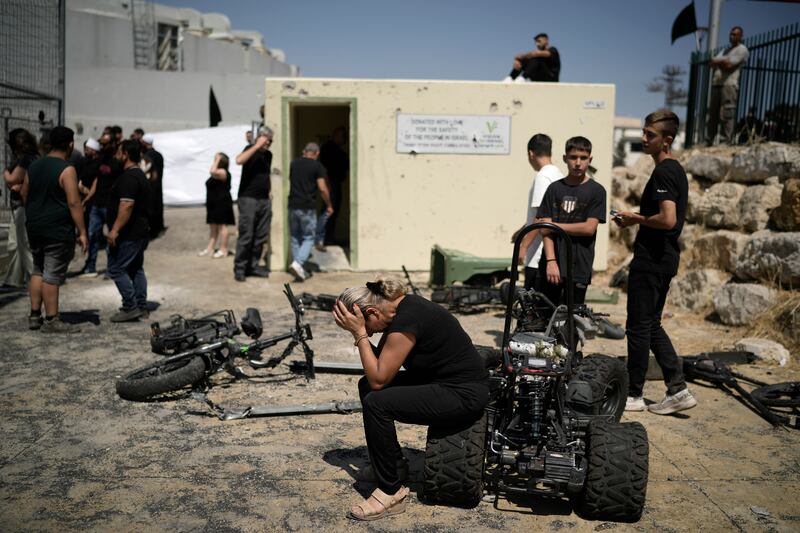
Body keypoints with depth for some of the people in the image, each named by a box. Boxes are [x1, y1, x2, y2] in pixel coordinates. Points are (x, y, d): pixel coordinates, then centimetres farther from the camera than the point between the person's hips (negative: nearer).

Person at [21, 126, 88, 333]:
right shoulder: (66, 170, -13)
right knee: (52, 275, -2)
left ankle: (34, 315, 21)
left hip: (35, 228, 7)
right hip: (58, 231, -7)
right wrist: (82, 232, -16)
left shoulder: (33, 167, 9)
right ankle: (51, 320, 3)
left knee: (38, 271, 17)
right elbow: (73, 202, -18)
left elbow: (24, 195, 18)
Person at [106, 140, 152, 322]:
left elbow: (127, 205, -28)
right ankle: (141, 307, 16)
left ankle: (130, 307, -5)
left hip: (128, 233, -10)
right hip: (139, 231, 10)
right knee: (136, 269, 13)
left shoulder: (128, 177, -17)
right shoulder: (141, 175, 17)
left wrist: (115, 230, -29)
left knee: (116, 268, -5)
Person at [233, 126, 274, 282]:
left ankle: (253, 265, 17)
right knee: (246, 236, -6)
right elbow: (239, 160, -26)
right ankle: (239, 268, 2)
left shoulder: (268, 155, 15)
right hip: (248, 199, -7)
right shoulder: (251, 150, -4)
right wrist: (257, 146, -23)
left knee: (261, 237, 7)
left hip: (264, 200, 7)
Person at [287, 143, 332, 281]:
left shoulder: (294, 164, 11)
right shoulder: (317, 166, -4)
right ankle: (297, 264, -16)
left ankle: (299, 270, 12)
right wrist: (329, 205, 2)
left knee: (295, 238, 12)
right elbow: (322, 188, -10)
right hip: (308, 207, -4)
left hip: (293, 206, 5)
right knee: (308, 238, 4)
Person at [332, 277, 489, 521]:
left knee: (376, 402, -22)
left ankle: (391, 493, -7)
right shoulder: (399, 306, 3)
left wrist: (360, 332, -17)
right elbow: (379, 362, 8)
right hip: (440, 380, 10)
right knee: (366, 386, 12)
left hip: (464, 395, -10)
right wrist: (360, 333, -6)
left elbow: (379, 379, -20)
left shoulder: (407, 319, -25)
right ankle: (394, 463, 26)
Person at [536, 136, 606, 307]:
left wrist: (555, 225, -5)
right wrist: (551, 261, -10)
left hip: (579, 268, -2)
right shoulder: (555, 188, 7)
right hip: (552, 264, 2)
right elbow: (545, 229, 1)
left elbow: (589, 228, -8)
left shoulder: (596, 191, 1)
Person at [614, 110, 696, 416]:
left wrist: (636, 218, -11)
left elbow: (668, 219, -27)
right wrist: (637, 218, 12)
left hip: (651, 260, -10)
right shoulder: (677, 170, 15)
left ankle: (633, 395, 12)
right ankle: (677, 390, 16)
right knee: (652, 326, 16)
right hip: (665, 258, 10)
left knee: (639, 328, 0)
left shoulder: (663, 172, -17)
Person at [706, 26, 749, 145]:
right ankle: (708, 142, 9)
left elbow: (729, 65, -9)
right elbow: (712, 63, 14)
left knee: (726, 116, -14)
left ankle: (725, 143, -16)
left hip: (729, 85, -8)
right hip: (716, 84, 8)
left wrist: (718, 62, 6)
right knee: (712, 115, 6)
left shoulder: (742, 49, 3)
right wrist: (723, 63, -3)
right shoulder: (725, 50, 27)